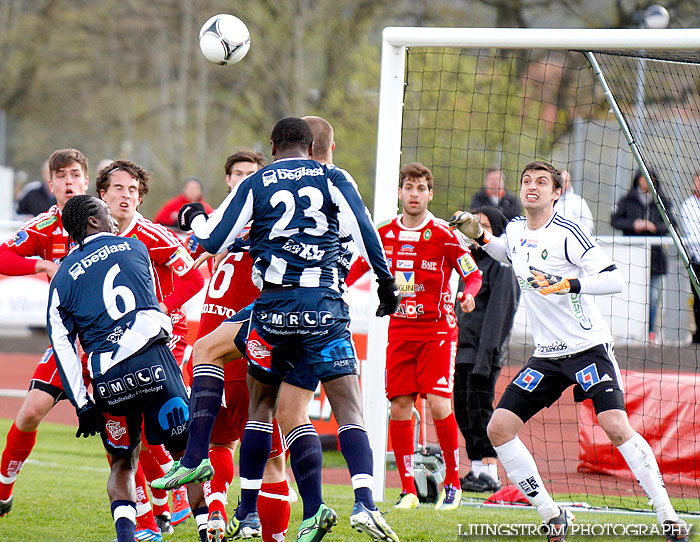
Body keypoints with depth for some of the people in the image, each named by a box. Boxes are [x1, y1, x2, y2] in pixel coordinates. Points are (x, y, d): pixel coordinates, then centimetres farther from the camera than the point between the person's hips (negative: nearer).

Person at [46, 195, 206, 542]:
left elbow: (62, 346, 6)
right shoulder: (134, 247, 15)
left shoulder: (62, 279, 14)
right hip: (152, 356, -2)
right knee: (187, 451, 7)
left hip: (107, 378, 2)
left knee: (122, 465, 16)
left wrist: (82, 405, 6)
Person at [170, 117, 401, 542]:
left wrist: (195, 219, 27)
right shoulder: (333, 179, 8)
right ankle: (364, 503, -21)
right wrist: (386, 281, 6)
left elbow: (213, 242, 6)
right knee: (349, 406, -3)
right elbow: (364, 231, -3)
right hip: (324, 307, -1)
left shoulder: (254, 185, 8)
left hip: (273, 305, 1)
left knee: (262, 405, 16)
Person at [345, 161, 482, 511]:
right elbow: (358, 267, 20)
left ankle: (453, 482, 3)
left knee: (439, 405, -14)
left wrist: (468, 294, -24)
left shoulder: (443, 235, -6)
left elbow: (474, 275, -4)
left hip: (438, 329, -3)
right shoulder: (384, 234, 5)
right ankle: (408, 489, 7)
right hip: (399, 330, 3)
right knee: (400, 407, -2)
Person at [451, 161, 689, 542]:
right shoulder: (515, 229, 7)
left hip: (588, 347, -7)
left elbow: (614, 279, -20)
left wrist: (568, 284, -32)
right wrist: (480, 236, 15)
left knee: (616, 428, -22)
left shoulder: (567, 233, -13)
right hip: (547, 355, 7)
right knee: (498, 429, -3)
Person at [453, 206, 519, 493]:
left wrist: (487, 353, -19)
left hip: (484, 350, -8)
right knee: (463, 412, 7)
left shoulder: (500, 265, -6)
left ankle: (489, 473, -10)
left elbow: (498, 312, -12)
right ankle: (476, 468, 12)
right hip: (462, 351, 8)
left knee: (479, 408, -11)